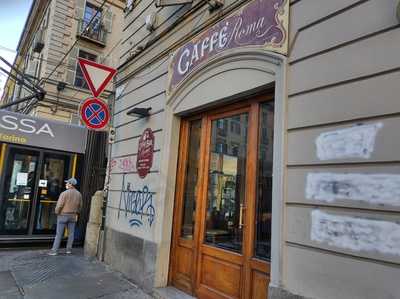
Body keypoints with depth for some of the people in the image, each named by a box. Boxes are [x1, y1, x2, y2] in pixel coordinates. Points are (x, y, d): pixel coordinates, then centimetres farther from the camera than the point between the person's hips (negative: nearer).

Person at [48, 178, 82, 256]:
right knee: (71, 233, 10)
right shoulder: (79, 194, 1)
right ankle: (69, 249, 17)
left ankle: (55, 250, 7)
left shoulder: (64, 193, -16)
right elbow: (80, 206, 8)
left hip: (63, 215, -4)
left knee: (59, 234, 2)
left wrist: (57, 212, 3)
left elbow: (59, 205, -15)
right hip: (73, 216, 4)